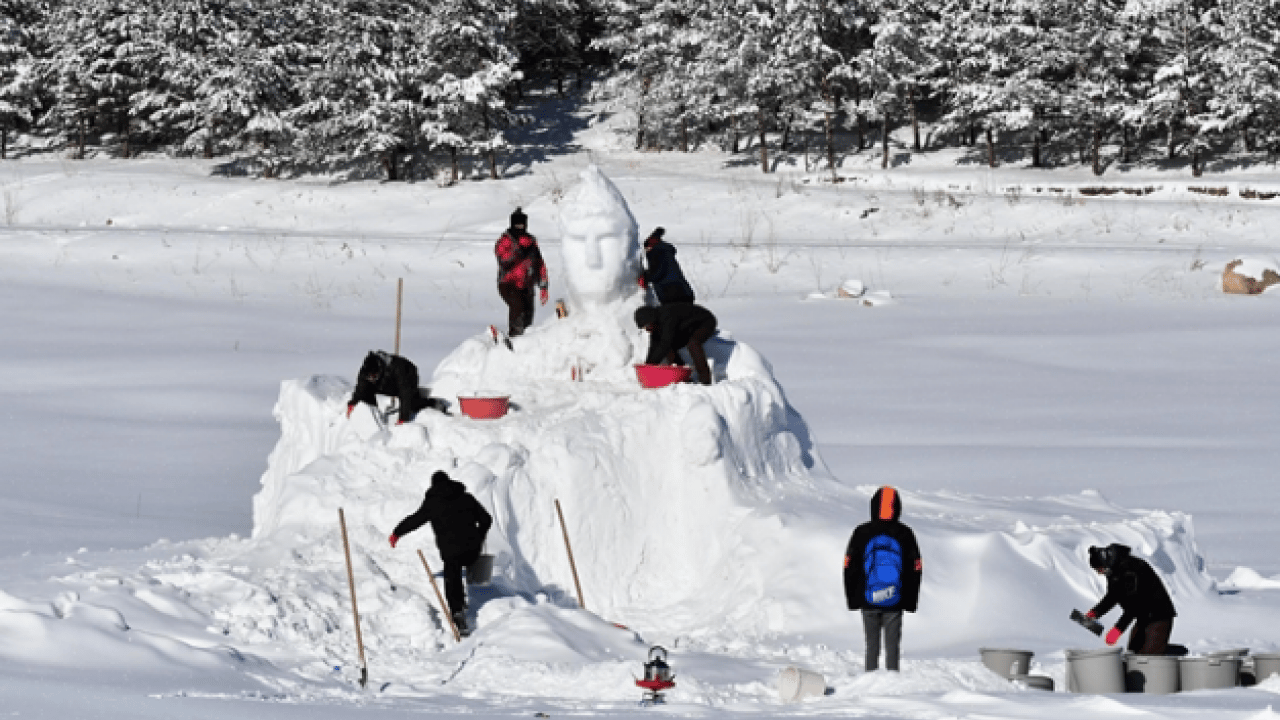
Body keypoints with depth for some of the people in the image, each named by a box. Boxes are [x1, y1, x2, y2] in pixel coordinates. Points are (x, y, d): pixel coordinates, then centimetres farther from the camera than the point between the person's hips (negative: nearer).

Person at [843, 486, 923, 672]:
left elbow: (849, 568, 1)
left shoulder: (862, 533, -2)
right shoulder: (904, 534, 0)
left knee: (872, 646, 7)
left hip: (868, 602, 0)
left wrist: (852, 599, 9)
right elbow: (916, 569, 4)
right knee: (892, 646, 4)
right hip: (894, 603, 0)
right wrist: (911, 601, 12)